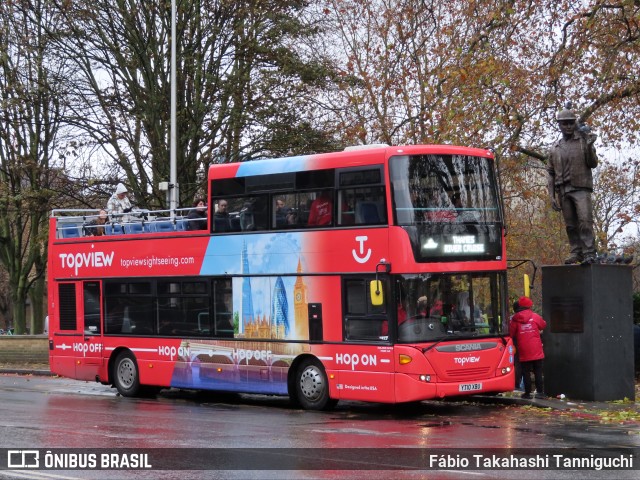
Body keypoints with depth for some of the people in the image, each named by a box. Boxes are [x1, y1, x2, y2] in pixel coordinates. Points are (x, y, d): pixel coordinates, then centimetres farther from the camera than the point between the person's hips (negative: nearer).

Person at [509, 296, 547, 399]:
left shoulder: (515, 319, -4)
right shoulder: (535, 316, -3)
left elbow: (511, 334, 0)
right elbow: (543, 325, 15)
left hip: (524, 352, 0)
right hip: (536, 351, 0)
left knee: (526, 372, 6)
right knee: (538, 372, 7)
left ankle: (527, 393, 7)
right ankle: (540, 392, 4)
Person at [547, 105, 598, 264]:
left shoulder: (584, 141, 6)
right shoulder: (555, 148, 15)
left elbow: (593, 164, 2)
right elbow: (551, 173, 15)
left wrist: (589, 147, -15)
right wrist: (552, 195, 7)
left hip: (581, 188, -4)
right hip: (563, 190, 4)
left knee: (585, 220, -14)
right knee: (570, 224, 4)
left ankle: (589, 254, -17)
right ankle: (576, 252, 9)